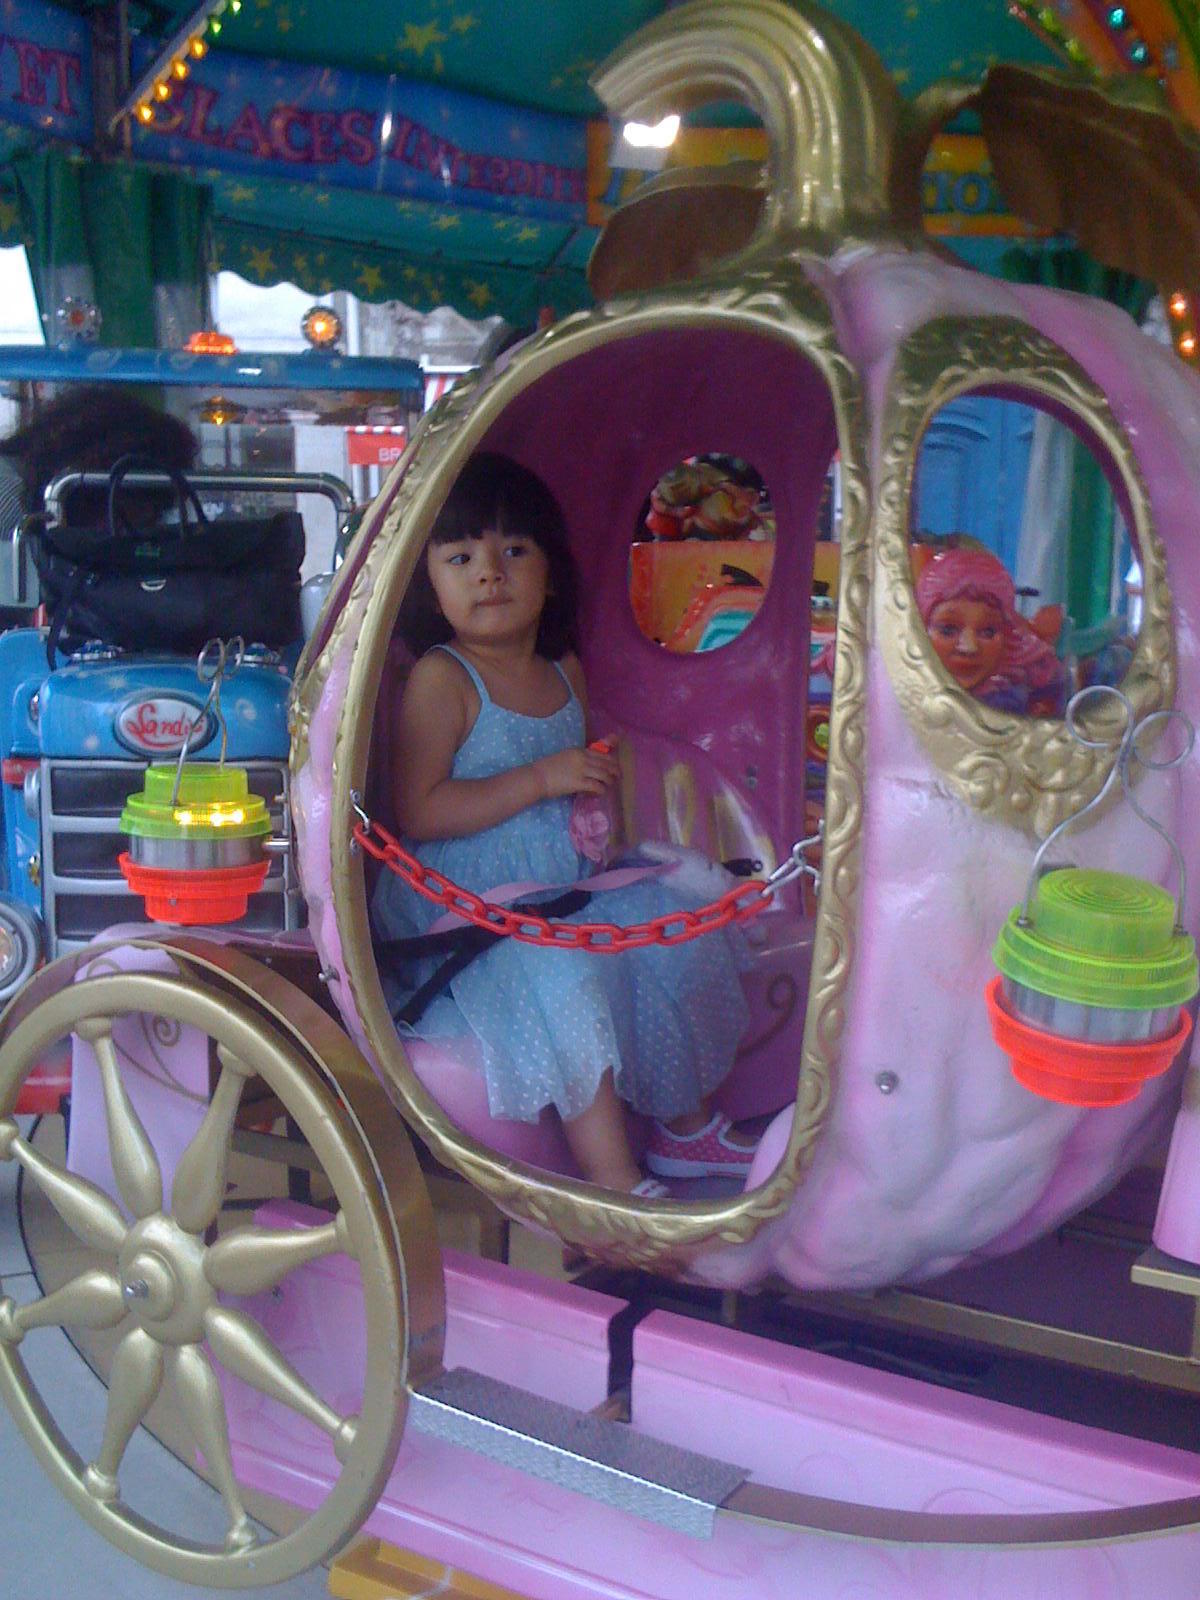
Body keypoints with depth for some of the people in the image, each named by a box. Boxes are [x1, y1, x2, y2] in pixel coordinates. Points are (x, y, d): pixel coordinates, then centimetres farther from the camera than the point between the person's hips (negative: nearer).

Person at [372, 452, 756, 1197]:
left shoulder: (566, 672, 9)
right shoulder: (440, 680, -13)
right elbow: (418, 813, -21)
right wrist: (541, 780, -23)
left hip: (565, 886, 8)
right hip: (464, 907, -8)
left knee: (676, 930, 2)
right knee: (566, 980, -30)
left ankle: (686, 1124, 21)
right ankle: (617, 1184, -22)